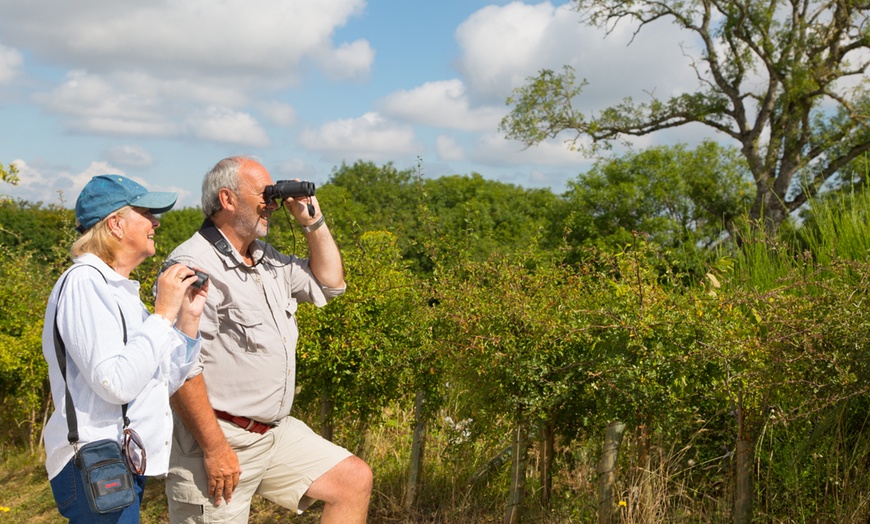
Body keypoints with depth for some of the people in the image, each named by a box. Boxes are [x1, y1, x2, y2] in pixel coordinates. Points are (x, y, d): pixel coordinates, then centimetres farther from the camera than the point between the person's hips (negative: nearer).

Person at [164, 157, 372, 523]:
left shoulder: (268, 260, 11)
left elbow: (329, 283, 24)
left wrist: (313, 221, 10)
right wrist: (214, 448, -23)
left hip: (277, 433, 9)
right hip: (214, 439, -9)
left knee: (354, 480, 7)